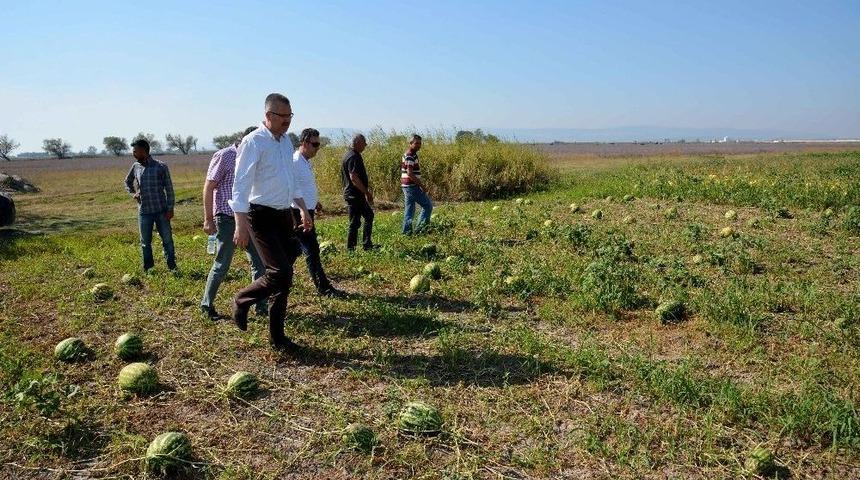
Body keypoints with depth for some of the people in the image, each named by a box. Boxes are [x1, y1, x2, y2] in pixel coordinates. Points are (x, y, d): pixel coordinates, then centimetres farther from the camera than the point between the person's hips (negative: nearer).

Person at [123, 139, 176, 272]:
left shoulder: (161, 167, -6)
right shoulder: (136, 167, 5)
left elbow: (169, 188, -4)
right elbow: (128, 182, 25)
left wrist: (170, 209, -8)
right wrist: (132, 193, 6)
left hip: (161, 211, -3)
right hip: (144, 212, 3)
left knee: (167, 240, 1)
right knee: (145, 242, 10)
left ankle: (172, 266, 10)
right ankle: (148, 268, 20)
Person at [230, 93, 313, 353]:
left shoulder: (286, 141, 11)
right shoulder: (253, 142, -13)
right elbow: (241, 184, -19)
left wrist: (303, 209, 22)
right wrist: (241, 224, -27)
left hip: (284, 215, 8)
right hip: (262, 217, -7)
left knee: (285, 277, 8)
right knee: (280, 273, -16)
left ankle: (277, 336, 20)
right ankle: (242, 300, 14)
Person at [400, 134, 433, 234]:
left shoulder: (409, 155, 16)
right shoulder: (410, 156, -15)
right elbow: (410, 173, -23)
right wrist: (422, 185, -21)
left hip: (407, 186, 10)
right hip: (412, 186, -10)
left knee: (409, 209, 11)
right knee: (428, 205, -3)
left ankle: (407, 231, 12)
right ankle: (421, 227, -2)